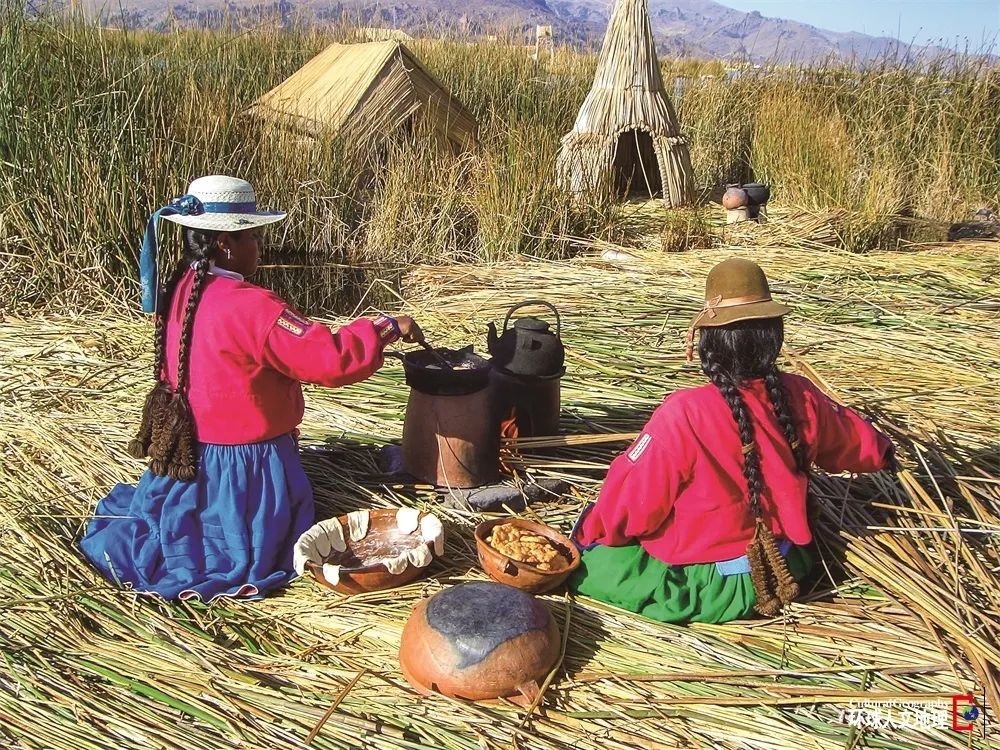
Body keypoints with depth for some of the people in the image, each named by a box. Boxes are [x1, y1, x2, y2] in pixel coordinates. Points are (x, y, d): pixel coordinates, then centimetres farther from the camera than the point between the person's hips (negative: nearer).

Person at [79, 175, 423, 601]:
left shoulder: (179, 291, -1)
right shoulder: (251, 307, -26)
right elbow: (331, 359, -28)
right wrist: (388, 328, -15)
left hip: (188, 453, 8)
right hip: (244, 466, -8)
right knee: (246, 554, 13)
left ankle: (137, 534, 12)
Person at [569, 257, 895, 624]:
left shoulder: (685, 413, -29)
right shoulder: (800, 397, -11)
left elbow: (633, 502, -19)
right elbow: (853, 440, 12)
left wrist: (590, 532, 1)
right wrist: (882, 452, 36)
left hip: (712, 590, -7)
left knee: (585, 560, -1)